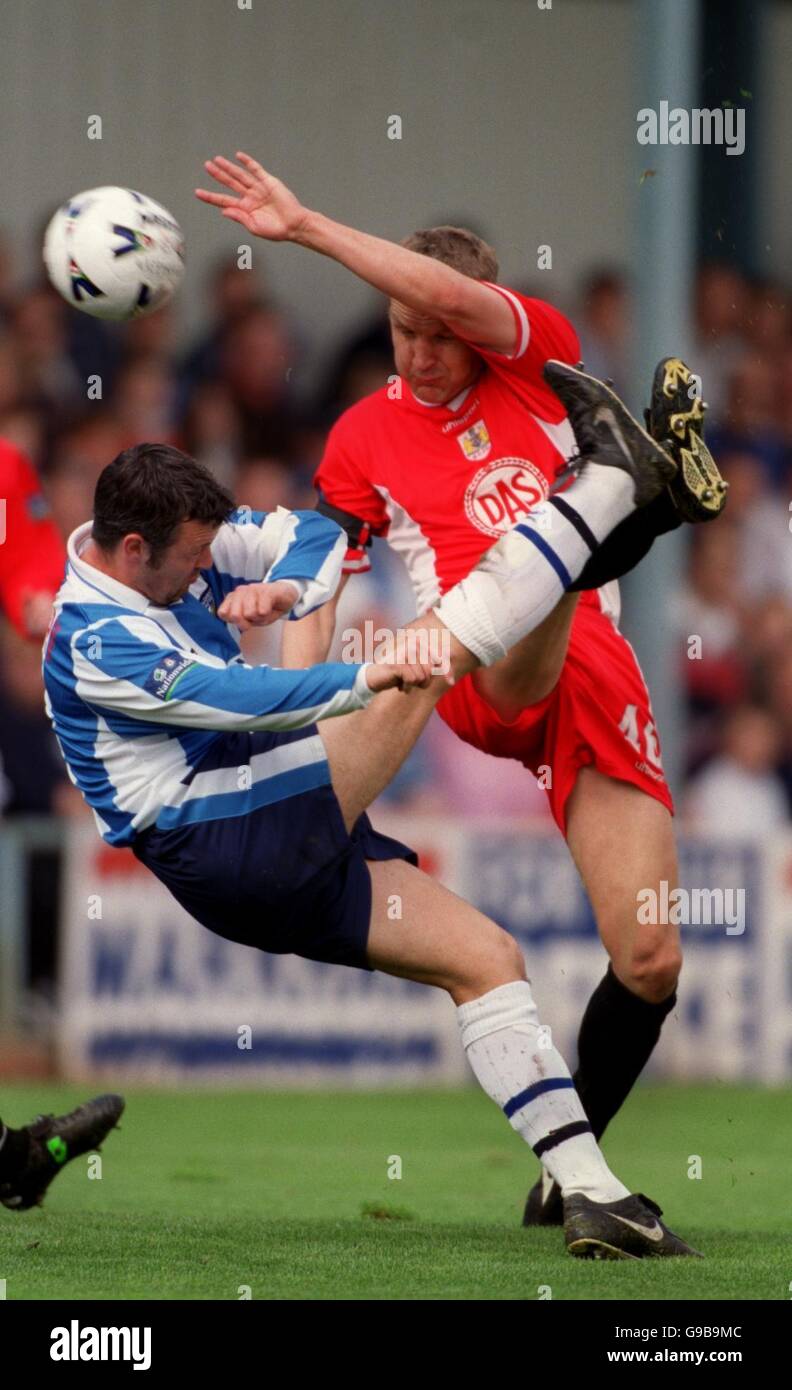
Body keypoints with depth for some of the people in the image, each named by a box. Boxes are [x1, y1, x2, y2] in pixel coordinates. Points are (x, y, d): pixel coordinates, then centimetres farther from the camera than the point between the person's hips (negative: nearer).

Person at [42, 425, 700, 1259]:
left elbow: (315, 536, 14)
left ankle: (588, 1192, 3)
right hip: (232, 849, -9)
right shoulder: (96, 645, -16)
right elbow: (232, 697, -29)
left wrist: (287, 588, -9)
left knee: (485, 958, 4)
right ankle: (617, 475, -7)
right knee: (430, 659, -14)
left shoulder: (179, 547, 10)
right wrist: (367, 680, -38)